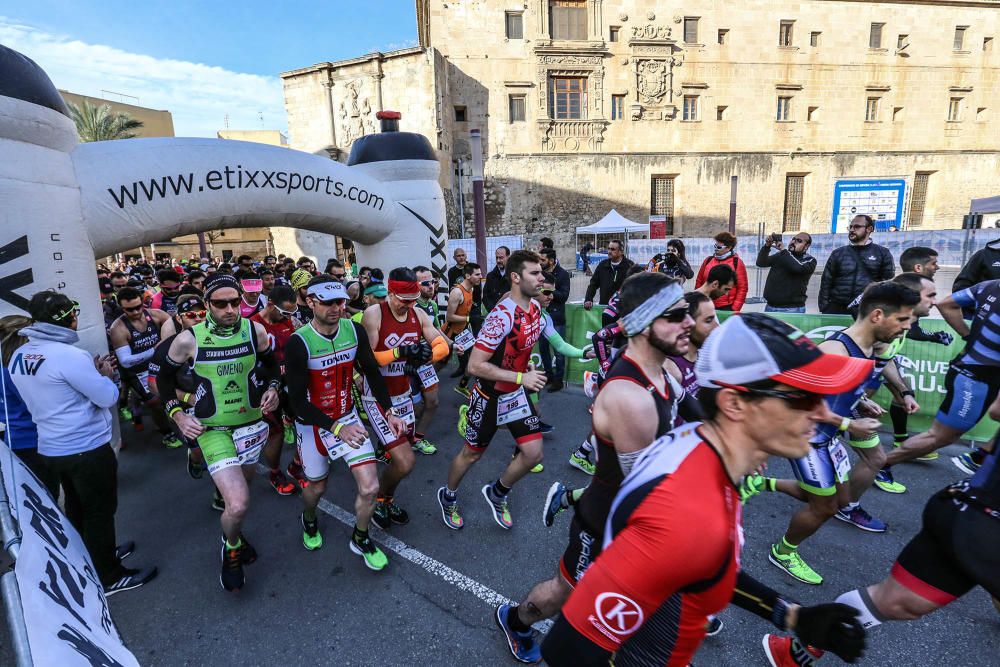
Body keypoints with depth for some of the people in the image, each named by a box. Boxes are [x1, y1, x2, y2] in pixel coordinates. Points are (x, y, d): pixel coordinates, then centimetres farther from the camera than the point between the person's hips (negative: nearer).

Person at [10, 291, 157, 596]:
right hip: (88, 449, -8)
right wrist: (104, 375, 0)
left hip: (51, 448, 8)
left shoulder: (18, 357, 1)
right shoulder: (69, 355, -25)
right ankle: (109, 577, 21)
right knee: (100, 512, 7)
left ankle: (96, 557, 42)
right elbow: (108, 397, -19)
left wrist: (93, 372, 7)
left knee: (77, 509, 23)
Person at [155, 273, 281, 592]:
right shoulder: (189, 339, -14)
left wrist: (272, 389, -6)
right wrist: (177, 414, -7)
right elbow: (165, 377, 4)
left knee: (243, 482, 24)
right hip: (213, 430, -3)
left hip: (251, 423, 3)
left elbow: (272, 364, 11)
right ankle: (231, 546, 17)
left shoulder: (255, 331, -8)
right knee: (239, 504, -16)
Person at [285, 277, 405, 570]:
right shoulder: (298, 343, -24)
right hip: (313, 424, -3)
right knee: (317, 487, 18)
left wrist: (388, 411, -3)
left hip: (348, 416, 3)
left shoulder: (354, 330, -12)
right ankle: (309, 521, 55)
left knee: (369, 486, -4)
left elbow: (372, 372, 2)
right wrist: (337, 429, -29)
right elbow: (298, 401, -21)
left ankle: (360, 540, 26)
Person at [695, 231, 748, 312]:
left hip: (727, 308, -4)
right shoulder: (708, 260, 8)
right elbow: (699, 281, 13)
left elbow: (742, 288, -5)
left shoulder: (737, 262, -3)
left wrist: (735, 309, -10)